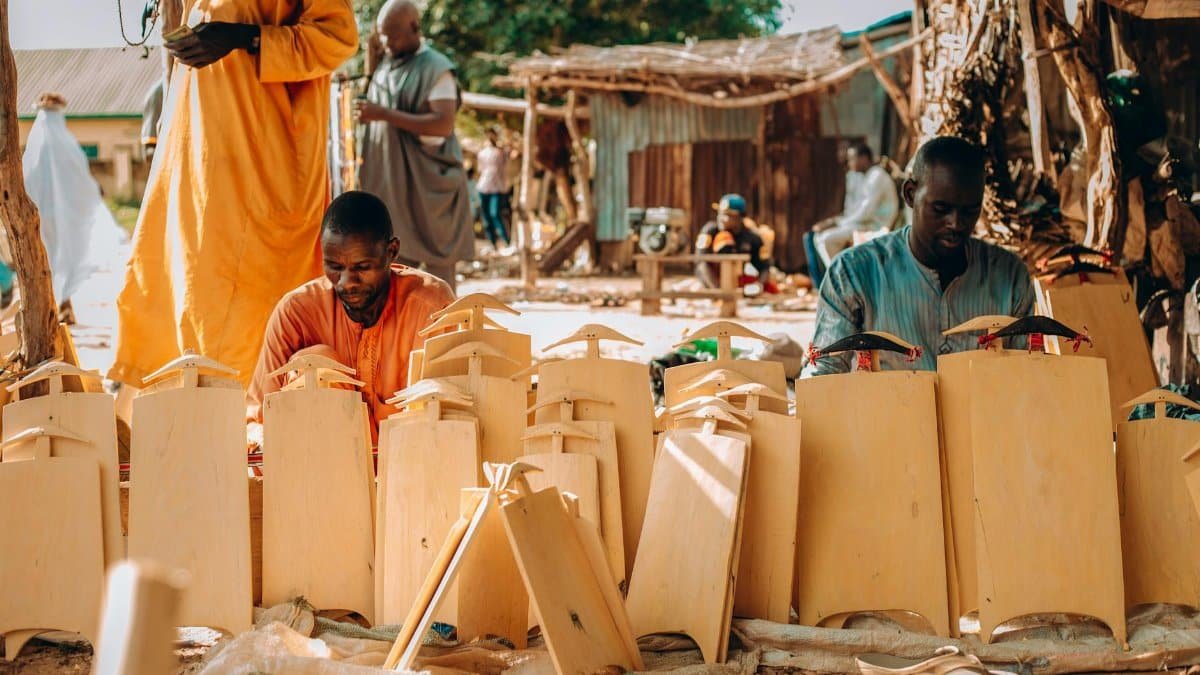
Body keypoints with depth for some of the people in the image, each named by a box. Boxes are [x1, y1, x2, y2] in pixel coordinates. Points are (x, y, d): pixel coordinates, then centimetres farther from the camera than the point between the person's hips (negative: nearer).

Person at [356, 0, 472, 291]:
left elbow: (443, 124, -20)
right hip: (391, 182, 7)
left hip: (429, 180, -7)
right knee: (398, 259, 6)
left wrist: (385, 114, -23)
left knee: (436, 258, -4)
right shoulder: (385, 67, 13)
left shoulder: (436, 68, -10)